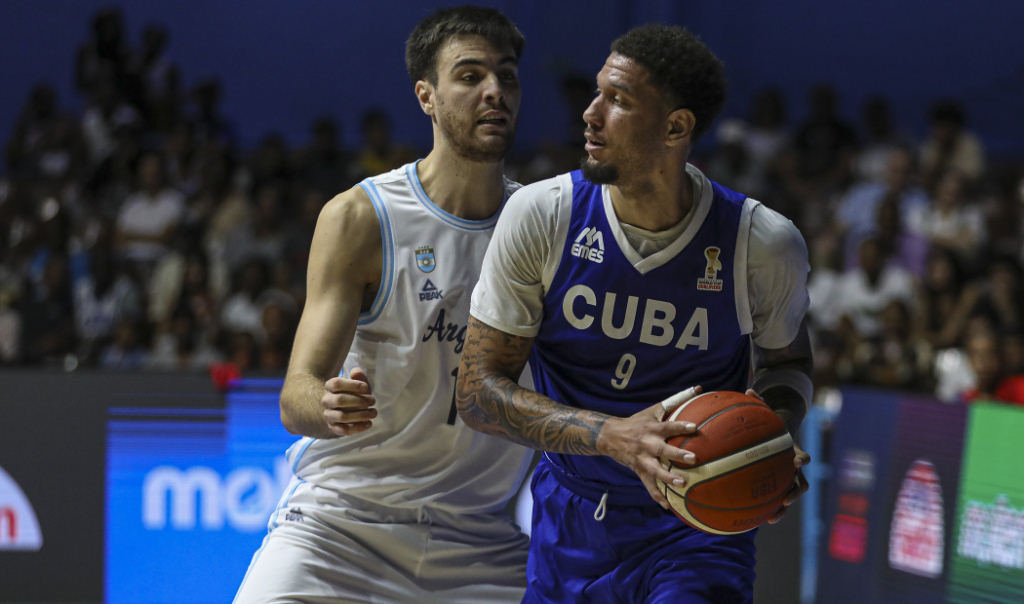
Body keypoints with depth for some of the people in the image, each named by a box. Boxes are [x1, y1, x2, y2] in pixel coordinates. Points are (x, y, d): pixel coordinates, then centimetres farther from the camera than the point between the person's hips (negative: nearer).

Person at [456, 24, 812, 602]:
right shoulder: (540, 216, -12)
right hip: (569, 524, 2)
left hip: (696, 528, -2)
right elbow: (478, 390, -11)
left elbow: (787, 360, 9)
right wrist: (612, 436, -26)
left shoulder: (765, 245, -12)